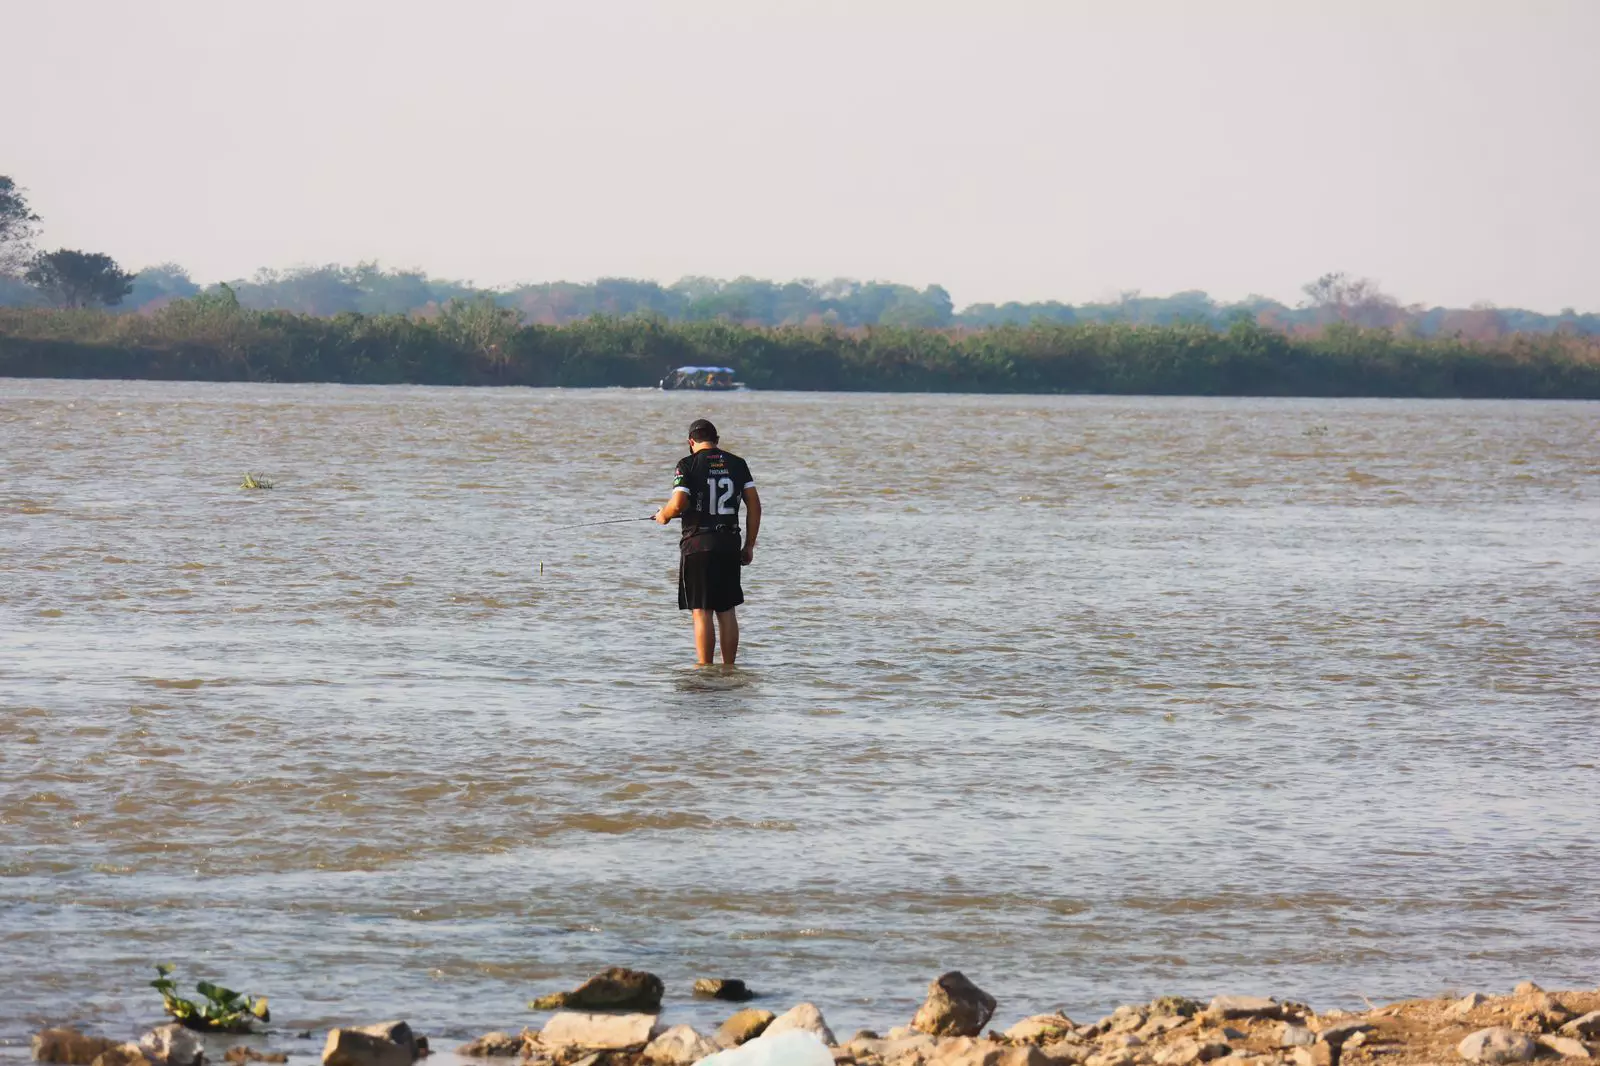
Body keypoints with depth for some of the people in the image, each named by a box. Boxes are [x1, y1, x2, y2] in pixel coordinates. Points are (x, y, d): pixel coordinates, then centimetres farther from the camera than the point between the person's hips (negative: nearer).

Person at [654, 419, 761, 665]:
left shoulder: (688, 465, -5)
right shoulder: (737, 464, 8)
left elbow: (678, 504, -15)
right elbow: (755, 505, 5)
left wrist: (663, 515, 7)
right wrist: (749, 546, 11)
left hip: (698, 545, -4)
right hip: (729, 543, 4)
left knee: (702, 612, -2)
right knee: (727, 610, 11)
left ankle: (705, 669, -4)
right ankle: (729, 670, 13)